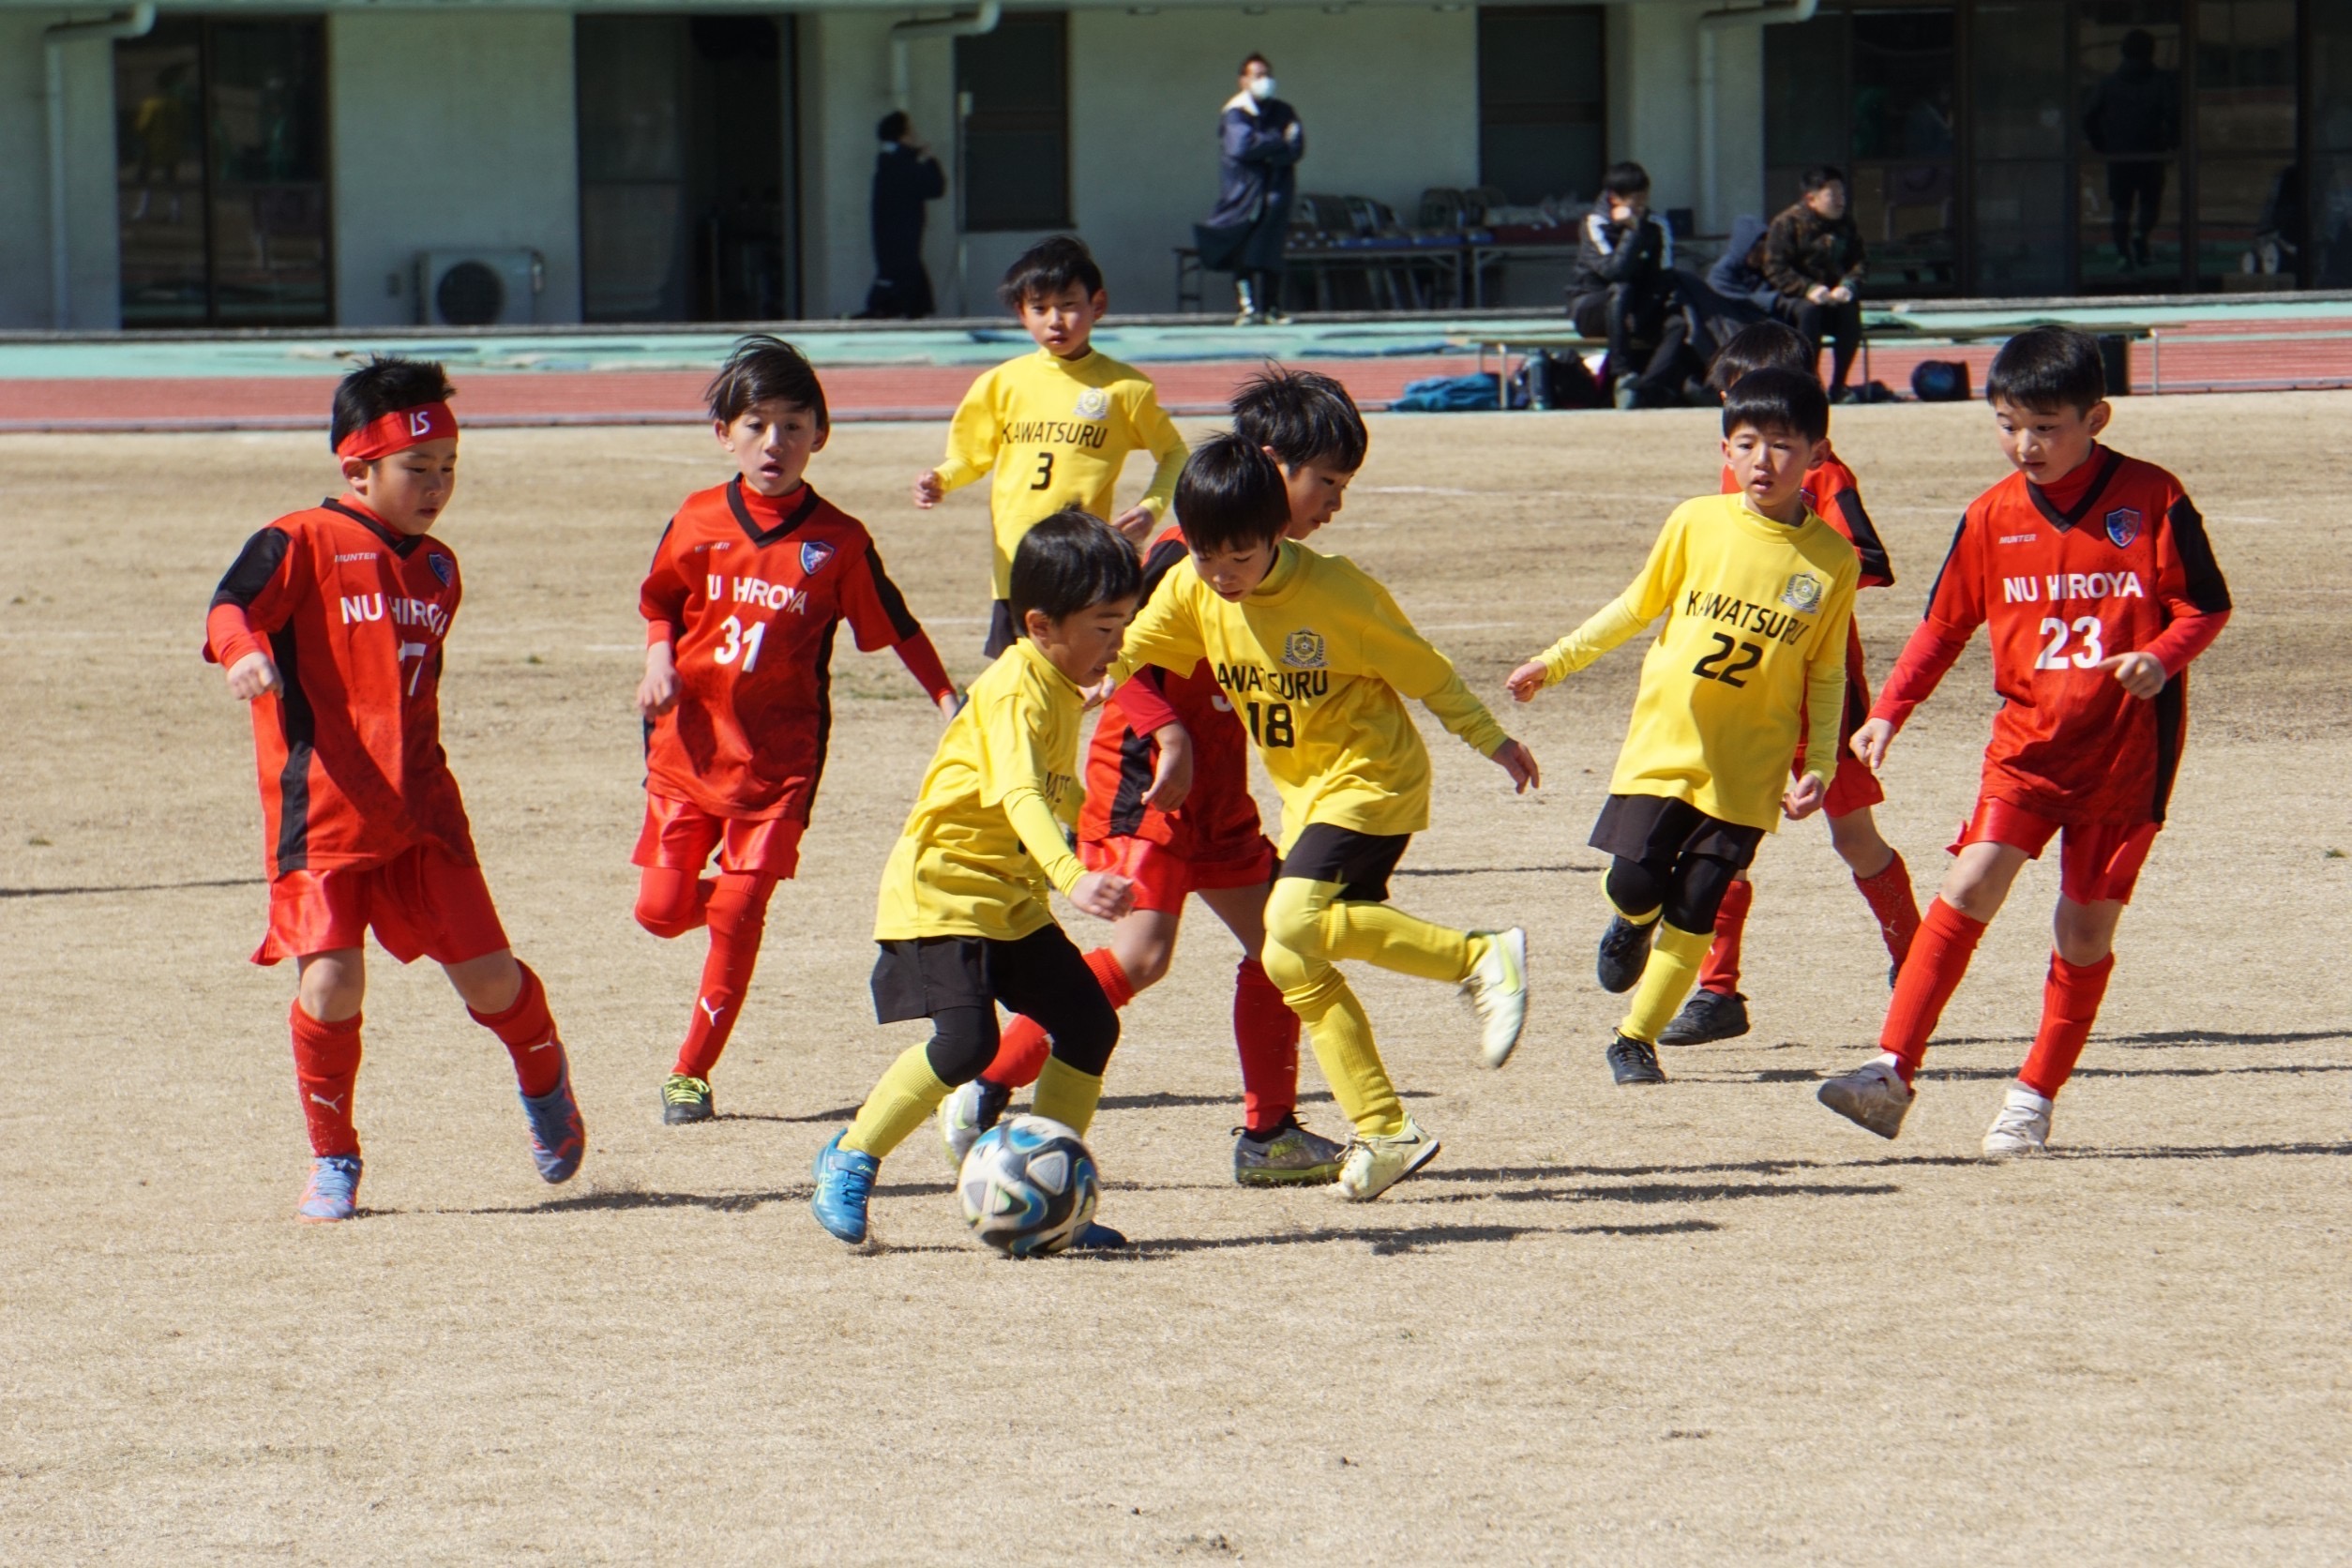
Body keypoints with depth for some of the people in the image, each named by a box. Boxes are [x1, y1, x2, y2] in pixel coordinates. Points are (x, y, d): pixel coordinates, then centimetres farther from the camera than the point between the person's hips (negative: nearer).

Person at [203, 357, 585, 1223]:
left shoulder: (436, 568, 15)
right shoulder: (302, 543, -5)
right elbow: (231, 608, -20)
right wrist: (244, 653, -42)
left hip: (420, 809, 5)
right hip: (320, 812, -5)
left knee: (486, 974, 0)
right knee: (330, 983, -13)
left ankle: (543, 1076, 33)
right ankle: (332, 1160, 7)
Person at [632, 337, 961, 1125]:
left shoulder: (838, 542, -4)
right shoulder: (697, 523, 0)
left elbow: (894, 625, 6)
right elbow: (660, 605, 13)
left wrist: (948, 699, 1)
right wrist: (659, 660, -6)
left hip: (778, 757, -2)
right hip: (689, 746, 2)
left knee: (737, 916, -6)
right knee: (662, 907, -1)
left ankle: (691, 1073, 6)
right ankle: (729, 899, 36)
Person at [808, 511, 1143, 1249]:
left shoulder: (1060, 689, 8)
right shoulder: (1014, 693, -22)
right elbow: (1020, 797, -39)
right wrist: (1073, 877, -53)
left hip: (1010, 898, 10)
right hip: (940, 890, -10)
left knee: (1090, 1024, 3)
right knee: (966, 1040, -23)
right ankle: (849, 1162, -5)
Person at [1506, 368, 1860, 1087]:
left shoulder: (1833, 559, -4)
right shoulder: (1696, 524, -3)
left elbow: (1827, 676, 4)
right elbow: (1637, 607, 11)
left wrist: (1819, 766, -4)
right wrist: (1554, 663, 14)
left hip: (1748, 768, 0)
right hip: (1663, 743, 1)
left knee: (1694, 911, -1)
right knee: (1634, 881, -10)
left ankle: (1636, 1040, 14)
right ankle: (1631, 923, 27)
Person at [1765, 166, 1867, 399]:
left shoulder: (1846, 226, 11)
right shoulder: (1786, 224, -5)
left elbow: (1860, 262, 6)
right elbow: (1775, 269, -12)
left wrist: (1847, 285, -17)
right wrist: (1808, 289, -26)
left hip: (1834, 298, 4)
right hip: (1792, 298, -4)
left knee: (1851, 309, -30)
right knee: (1808, 309, -38)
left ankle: (1838, 385, -20)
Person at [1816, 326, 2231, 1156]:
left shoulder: (2152, 499, -6)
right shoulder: (1993, 516, 3)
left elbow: (2206, 605, -2)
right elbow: (1945, 624, 10)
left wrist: (2161, 658, -22)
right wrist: (1888, 713, 0)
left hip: (2127, 749, -2)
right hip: (2028, 739, 2)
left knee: (2086, 927, 2)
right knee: (1972, 881, -16)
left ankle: (2035, 1096, 18)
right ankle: (1893, 1070, -19)